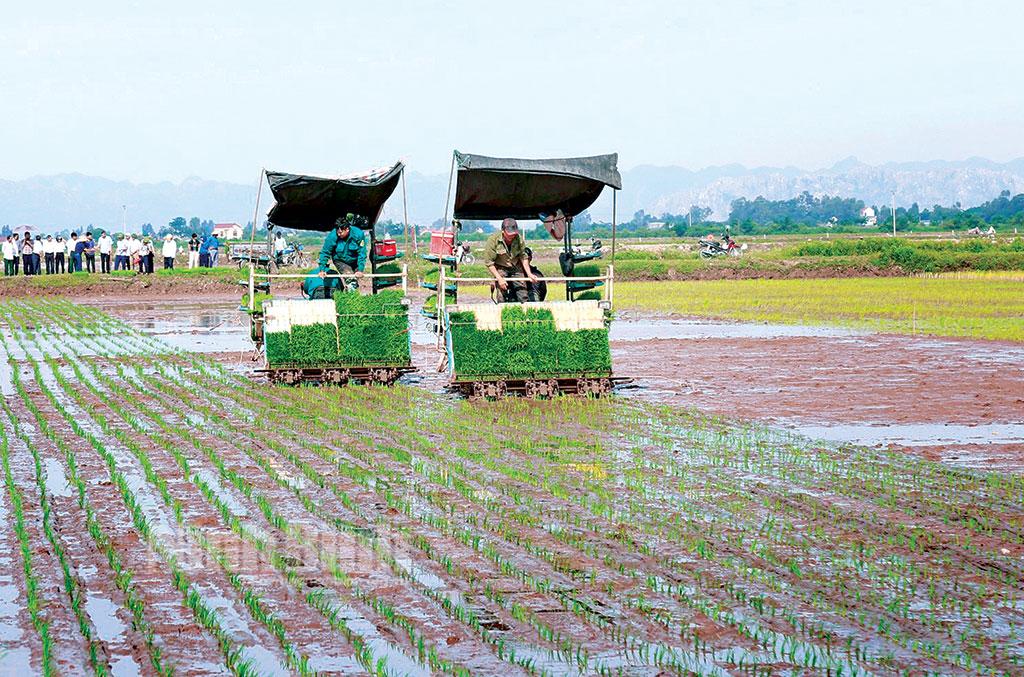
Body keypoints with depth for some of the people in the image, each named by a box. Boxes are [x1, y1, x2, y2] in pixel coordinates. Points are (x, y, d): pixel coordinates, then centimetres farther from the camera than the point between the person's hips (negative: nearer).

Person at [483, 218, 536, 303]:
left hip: (516, 267, 3)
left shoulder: (519, 238, -11)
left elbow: (523, 257, 1)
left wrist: (529, 274, -4)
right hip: (500, 268, -3)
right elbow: (489, 262, -16)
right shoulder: (493, 240, -21)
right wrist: (499, 278, -21)